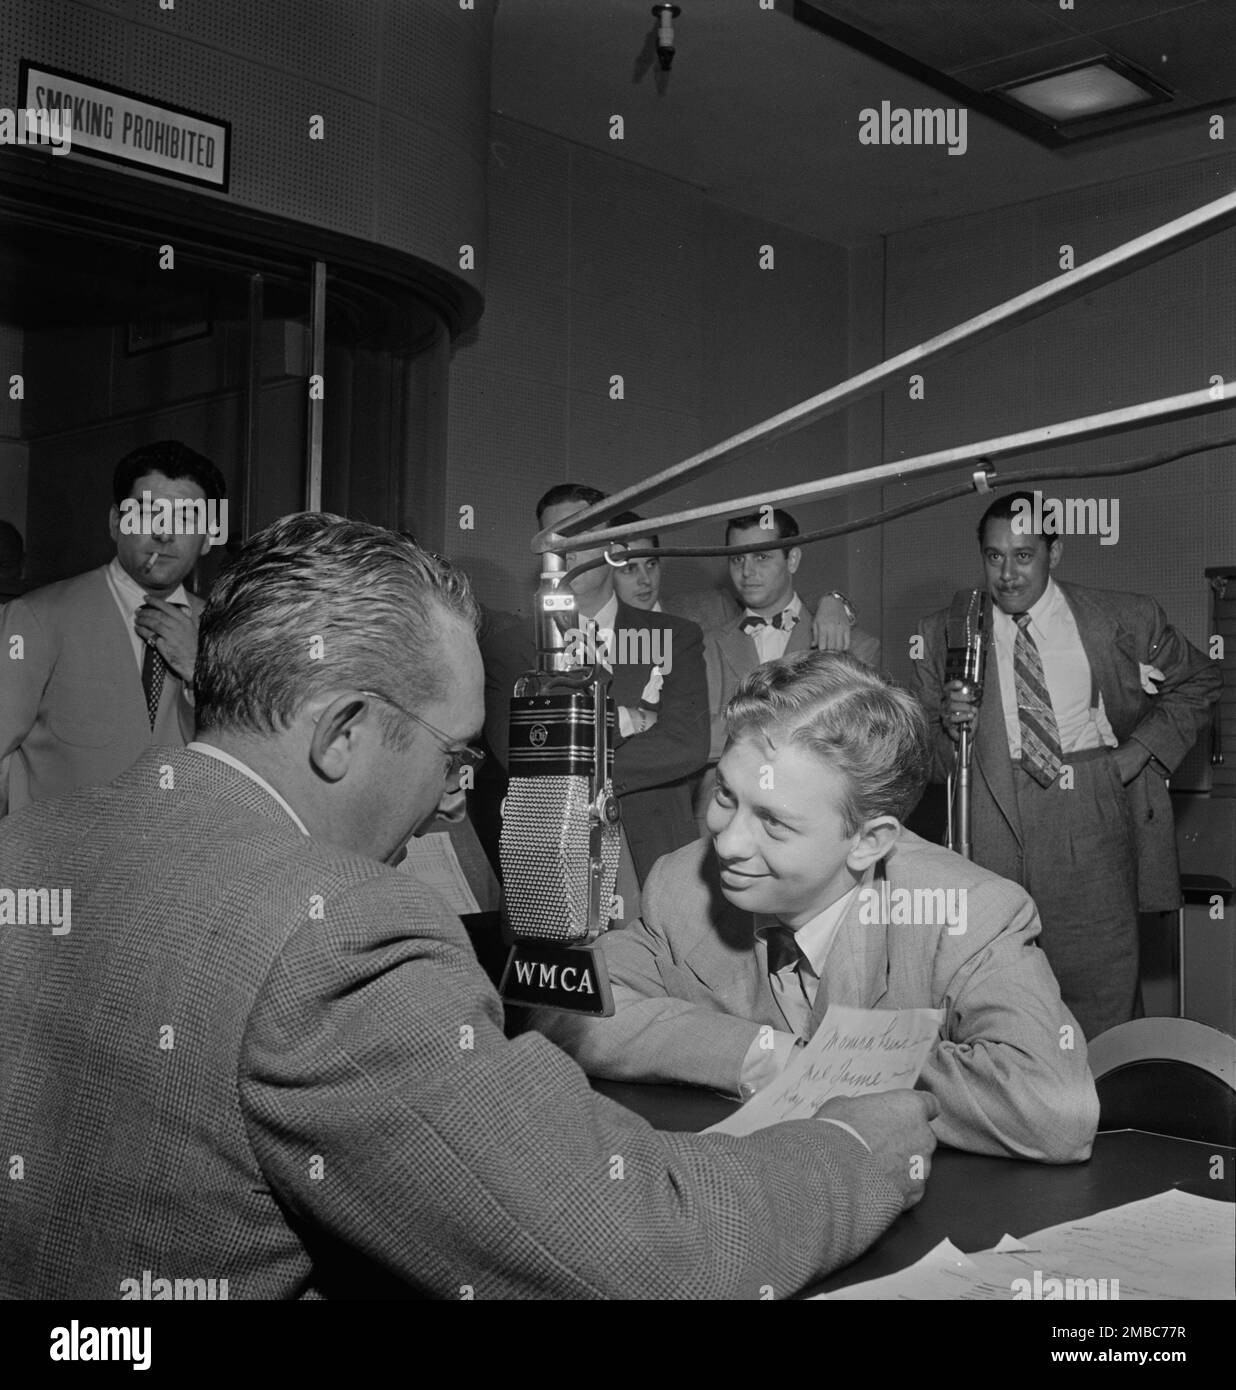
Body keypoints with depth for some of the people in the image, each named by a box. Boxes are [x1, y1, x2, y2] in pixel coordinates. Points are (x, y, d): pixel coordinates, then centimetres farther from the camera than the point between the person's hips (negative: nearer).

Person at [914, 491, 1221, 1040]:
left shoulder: (1125, 619, 3)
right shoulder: (943, 634, 4)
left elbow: (1198, 681, 19)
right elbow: (932, 765, 10)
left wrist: (1142, 748, 5)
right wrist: (948, 725, -12)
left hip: (1094, 817, 0)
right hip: (995, 827, 0)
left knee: (1102, 991, 0)